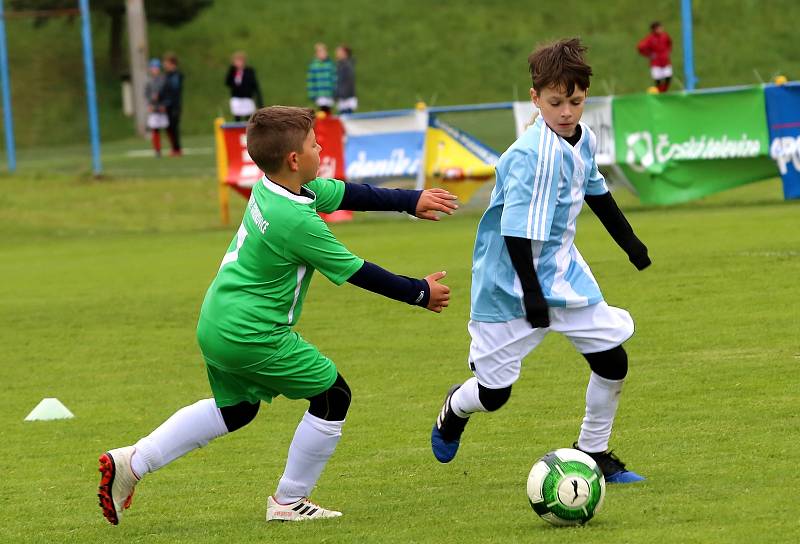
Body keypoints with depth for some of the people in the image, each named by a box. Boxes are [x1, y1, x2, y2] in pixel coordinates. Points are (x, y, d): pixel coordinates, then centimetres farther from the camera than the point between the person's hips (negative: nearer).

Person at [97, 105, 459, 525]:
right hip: (252, 336, -9)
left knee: (235, 409, 27)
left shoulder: (269, 189, 2)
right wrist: (419, 293, -1)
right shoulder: (298, 222, -25)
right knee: (333, 396, 4)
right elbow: (356, 272, -14)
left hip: (215, 326, 9)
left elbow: (344, 193, 16)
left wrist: (410, 201, 21)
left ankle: (132, 462, 21)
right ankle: (289, 502, 13)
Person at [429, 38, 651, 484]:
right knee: (494, 392, 0)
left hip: (562, 272, 8)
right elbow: (518, 230, -28)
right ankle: (455, 410, 36)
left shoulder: (584, 140, 0)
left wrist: (630, 242, 29)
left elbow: (596, 193, 21)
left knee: (613, 361, 1)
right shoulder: (534, 155, -27)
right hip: (510, 285, -8)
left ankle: (593, 453, 19)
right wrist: (530, 292, -29)